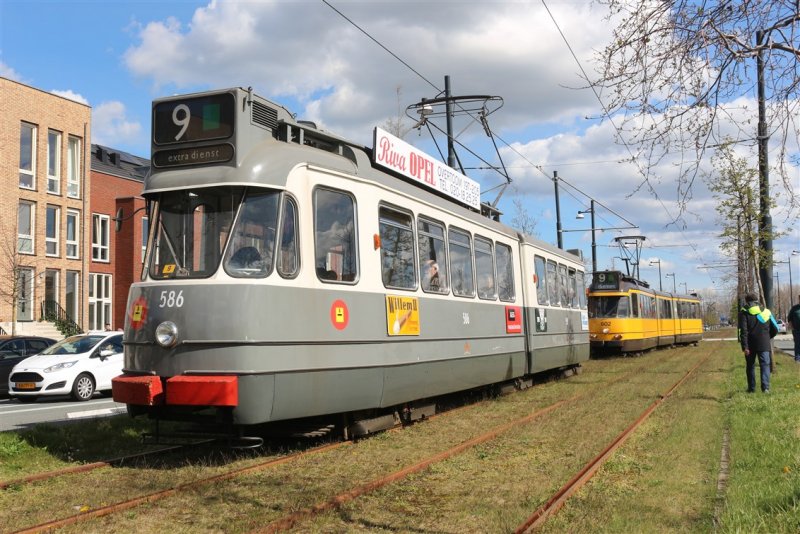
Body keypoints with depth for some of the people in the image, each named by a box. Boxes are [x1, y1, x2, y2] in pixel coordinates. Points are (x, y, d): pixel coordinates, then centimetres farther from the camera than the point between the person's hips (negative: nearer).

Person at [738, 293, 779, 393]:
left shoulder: (744, 313, -4)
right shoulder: (766, 312, 8)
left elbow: (743, 332, -13)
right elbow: (775, 329, 11)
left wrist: (745, 347, -14)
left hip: (751, 345, -2)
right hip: (764, 344, 2)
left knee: (750, 366, 11)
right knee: (765, 365, 2)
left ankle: (751, 388, 15)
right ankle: (765, 387, -13)